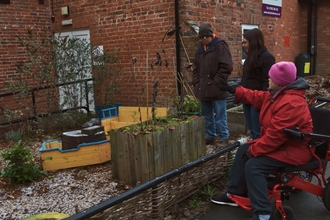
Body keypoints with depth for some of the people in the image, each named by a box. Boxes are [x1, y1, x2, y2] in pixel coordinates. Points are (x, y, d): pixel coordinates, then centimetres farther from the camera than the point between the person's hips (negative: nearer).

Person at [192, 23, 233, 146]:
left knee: (220, 116, 0)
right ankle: (210, 137, 29)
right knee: (206, 115, 16)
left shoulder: (220, 46, -9)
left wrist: (216, 83, -16)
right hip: (204, 89, 7)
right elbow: (196, 68, 20)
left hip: (217, 89, -7)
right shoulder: (201, 49, 13)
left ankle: (223, 138, 11)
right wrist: (196, 83, 8)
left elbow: (226, 67, -16)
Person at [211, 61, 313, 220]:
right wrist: (234, 90, 20)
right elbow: (256, 97, 20)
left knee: (253, 166, -23)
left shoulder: (290, 104, -30)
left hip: (294, 149, -11)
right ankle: (234, 193, 18)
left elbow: (274, 136, -31)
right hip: (280, 142, 11)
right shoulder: (277, 94, 3)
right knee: (243, 151, 10)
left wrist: (253, 150, -21)